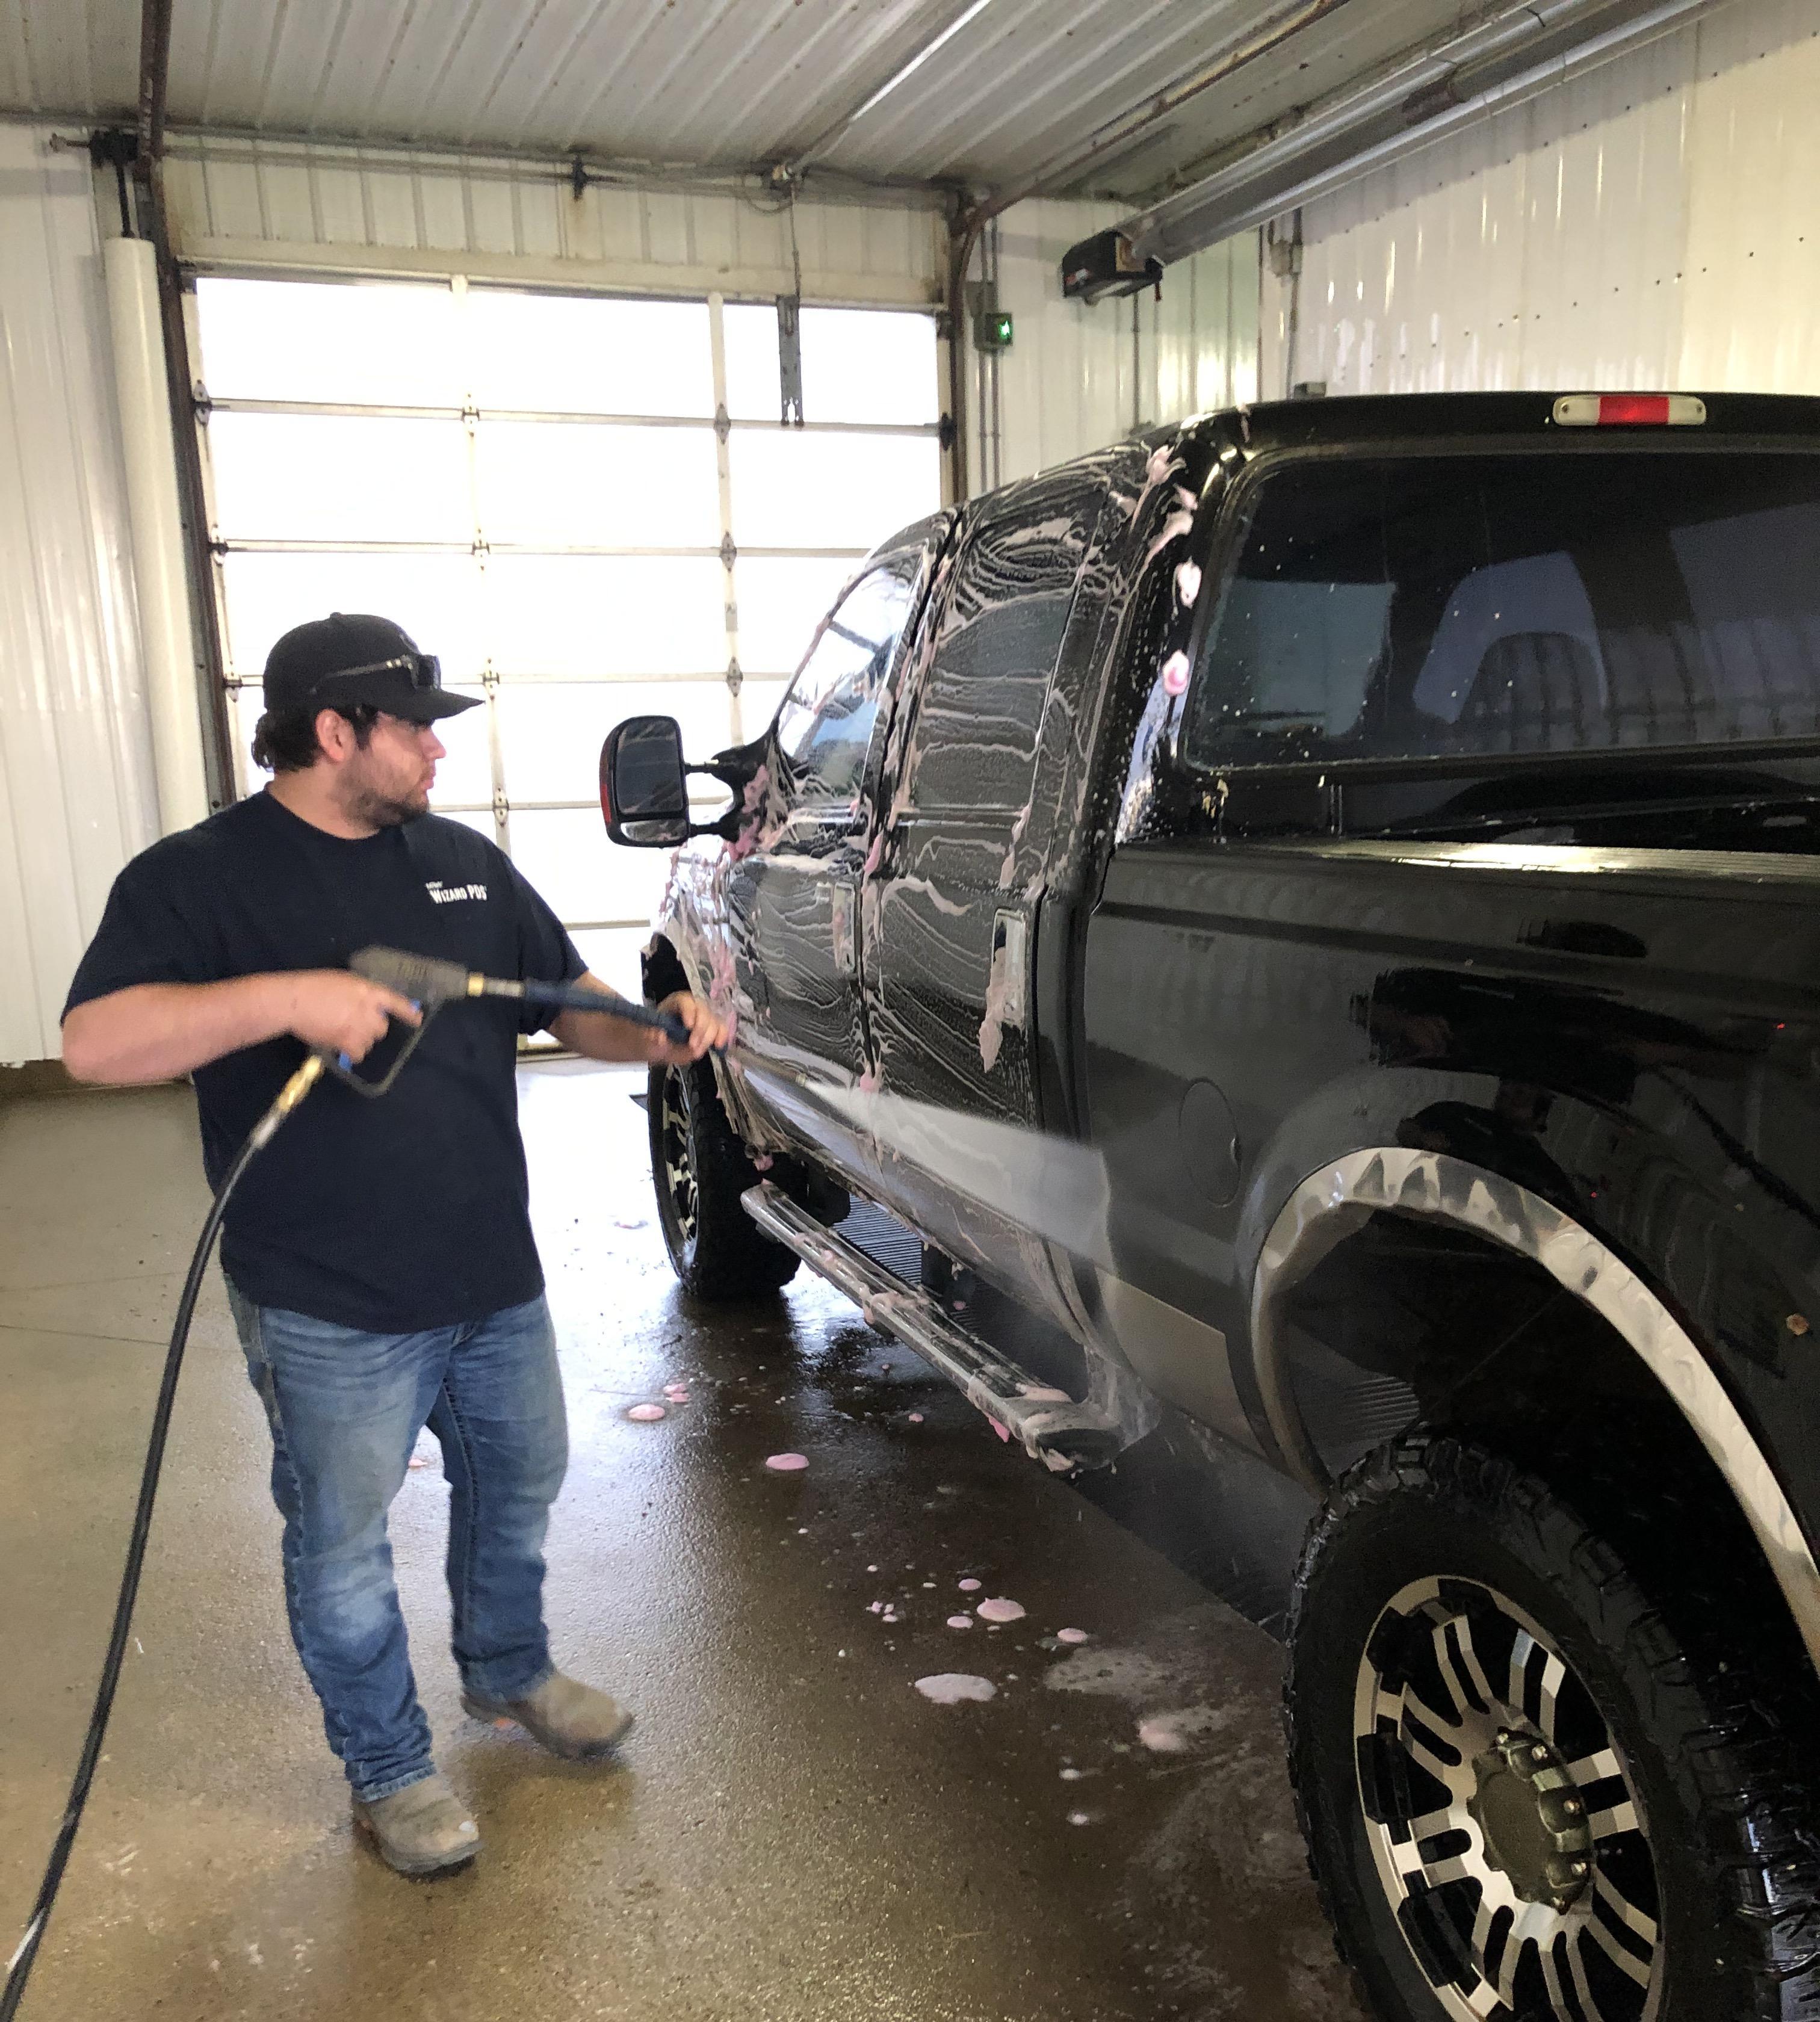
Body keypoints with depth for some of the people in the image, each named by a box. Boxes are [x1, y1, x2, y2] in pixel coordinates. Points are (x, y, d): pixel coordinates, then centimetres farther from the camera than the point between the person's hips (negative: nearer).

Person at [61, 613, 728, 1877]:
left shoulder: (465, 863, 6)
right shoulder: (198, 879, -10)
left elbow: (571, 1003, 12)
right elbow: (95, 1043, -21)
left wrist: (659, 1037, -9)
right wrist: (287, 995, -34)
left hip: (497, 1280, 6)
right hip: (331, 1311, -5)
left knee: (517, 1490, 22)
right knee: (344, 1548, 10)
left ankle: (511, 1673, 48)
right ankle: (390, 1772, 33)